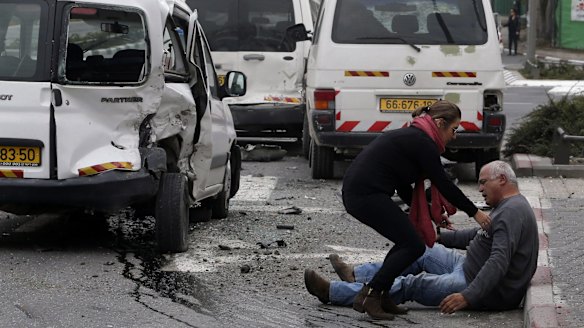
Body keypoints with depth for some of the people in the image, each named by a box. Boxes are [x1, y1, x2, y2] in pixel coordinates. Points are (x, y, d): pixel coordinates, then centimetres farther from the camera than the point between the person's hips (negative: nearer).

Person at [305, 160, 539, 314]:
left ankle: (332, 292, -2)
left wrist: (467, 297, -42)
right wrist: (440, 237, 34)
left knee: (411, 284, -7)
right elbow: (477, 236, 29)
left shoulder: (511, 212, -22)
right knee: (425, 252, 16)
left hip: (492, 293, -10)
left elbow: (499, 262, -34)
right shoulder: (508, 207, 13)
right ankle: (356, 276, 22)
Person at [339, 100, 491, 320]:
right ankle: (370, 296, -7)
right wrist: (475, 212, 5)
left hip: (356, 191, 10)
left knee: (409, 241, 16)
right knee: (413, 246, -6)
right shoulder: (422, 143, -9)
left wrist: (433, 215, 23)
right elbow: (444, 184, -5)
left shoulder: (412, 137, 21)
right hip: (367, 195, -10)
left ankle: (379, 294, 14)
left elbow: (404, 187, 25)